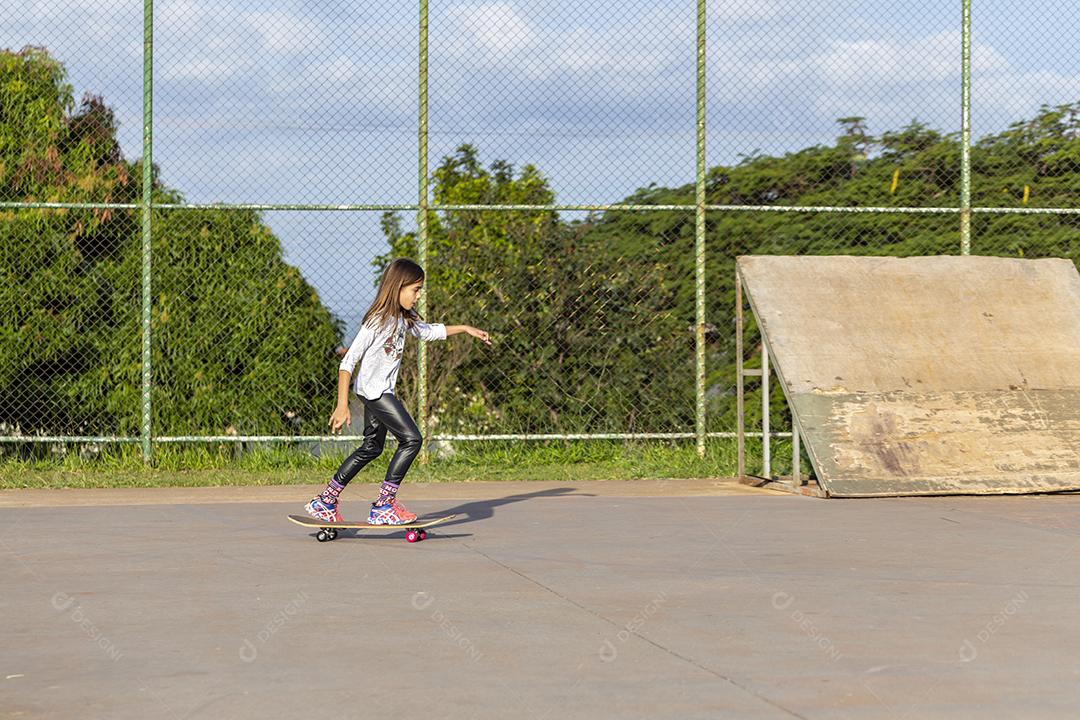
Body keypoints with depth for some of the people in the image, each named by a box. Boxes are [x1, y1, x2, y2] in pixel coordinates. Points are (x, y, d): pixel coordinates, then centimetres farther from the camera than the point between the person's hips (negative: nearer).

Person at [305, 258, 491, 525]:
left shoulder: (403, 318, 7)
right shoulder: (377, 322, -20)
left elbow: (427, 331, 29)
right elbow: (348, 362, -19)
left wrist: (464, 328, 25)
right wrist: (342, 405, -22)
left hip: (381, 392, 10)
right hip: (374, 390, -10)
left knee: (372, 448, 15)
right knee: (411, 439, -12)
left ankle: (324, 502, 21)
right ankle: (383, 506, -9)